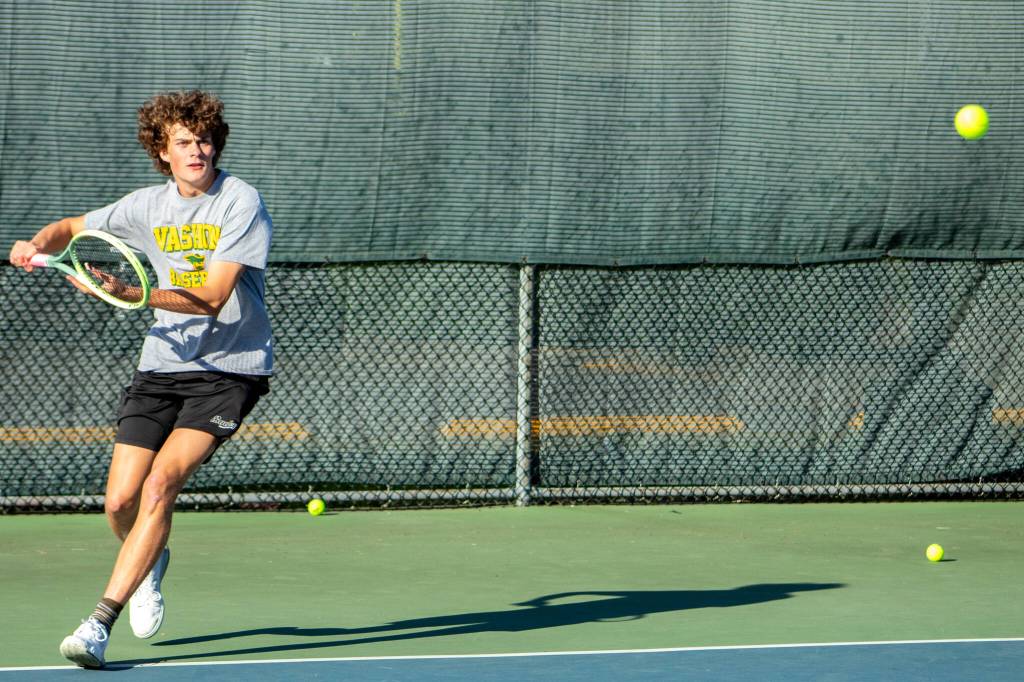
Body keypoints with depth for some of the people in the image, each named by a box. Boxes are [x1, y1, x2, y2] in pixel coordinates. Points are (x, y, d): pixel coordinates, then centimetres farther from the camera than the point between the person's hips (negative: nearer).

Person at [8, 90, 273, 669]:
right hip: (163, 366, 5)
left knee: (161, 481, -23)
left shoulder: (242, 203, -10)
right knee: (121, 502, -4)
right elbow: (72, 228, 22)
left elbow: (212, 296, -19)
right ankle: (149, 563, 33)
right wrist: (39, 244, -1)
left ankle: (100, 623, -22)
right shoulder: (148, 207, 6)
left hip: (229, 368, -5)